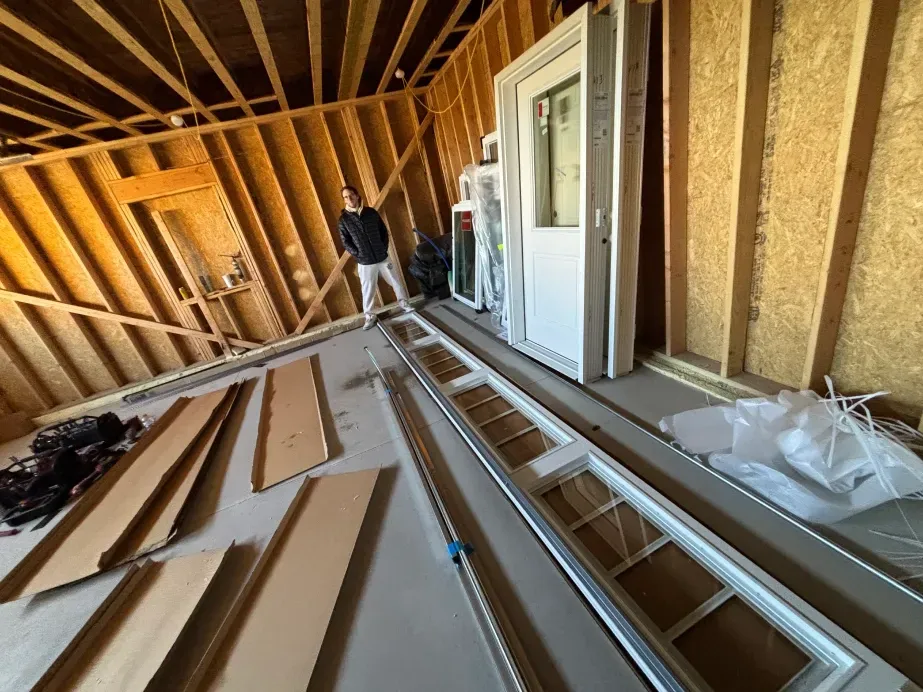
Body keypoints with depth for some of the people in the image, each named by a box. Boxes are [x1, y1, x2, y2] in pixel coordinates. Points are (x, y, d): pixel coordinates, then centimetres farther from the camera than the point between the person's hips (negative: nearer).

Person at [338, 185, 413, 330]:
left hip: (382, 257, 2)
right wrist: (358, 254, -7)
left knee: (396, 282, 12)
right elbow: (346, 242, 0)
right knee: (368, 290, 6)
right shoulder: (343, 219, -3)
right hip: (365, 263, -1)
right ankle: (369, 316, 21)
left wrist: (384, 248, 0)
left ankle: (404, 304, 32)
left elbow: (384, 231, 8)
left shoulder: (371, 212, 1)